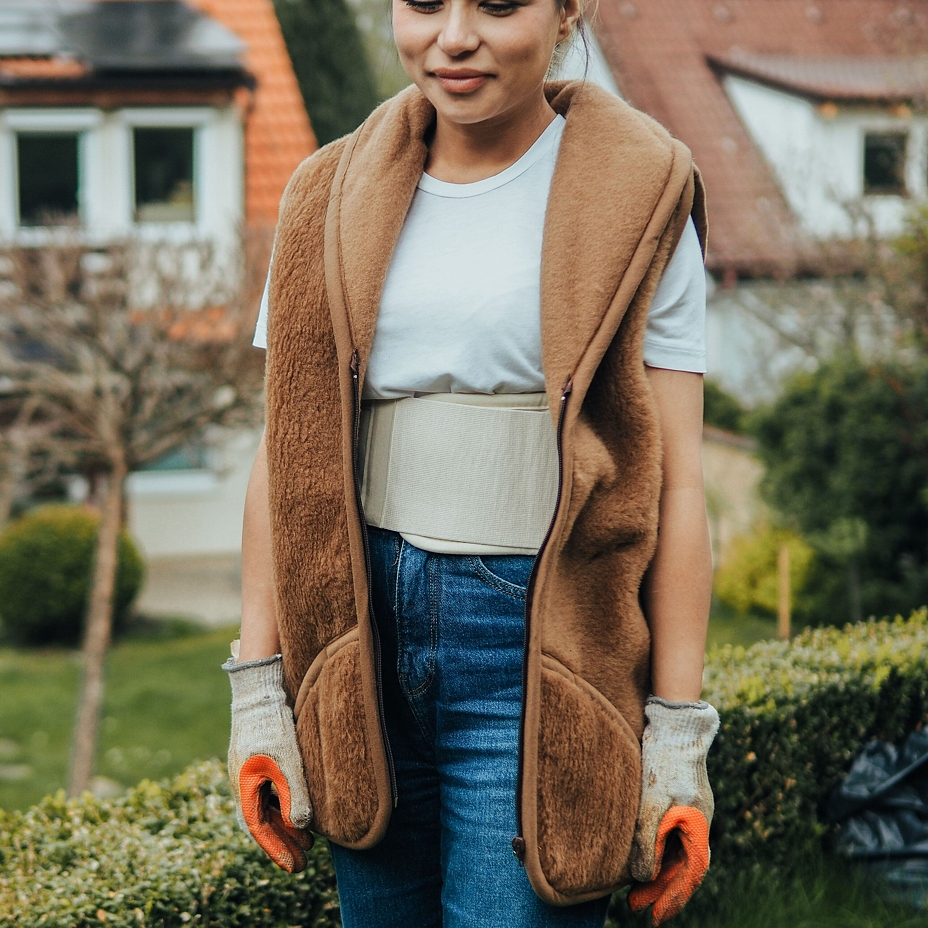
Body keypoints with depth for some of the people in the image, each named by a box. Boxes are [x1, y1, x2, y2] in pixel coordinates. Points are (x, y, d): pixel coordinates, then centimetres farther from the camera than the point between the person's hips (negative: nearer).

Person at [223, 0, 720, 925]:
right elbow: (287, 459, 9)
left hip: (539, 653, -3)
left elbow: (676, 483, -4)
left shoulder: (635, 199, -1)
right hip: (368, 636, 4)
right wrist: (257, 689, 3)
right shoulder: (332, 203, 9)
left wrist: (677, 735, -8)